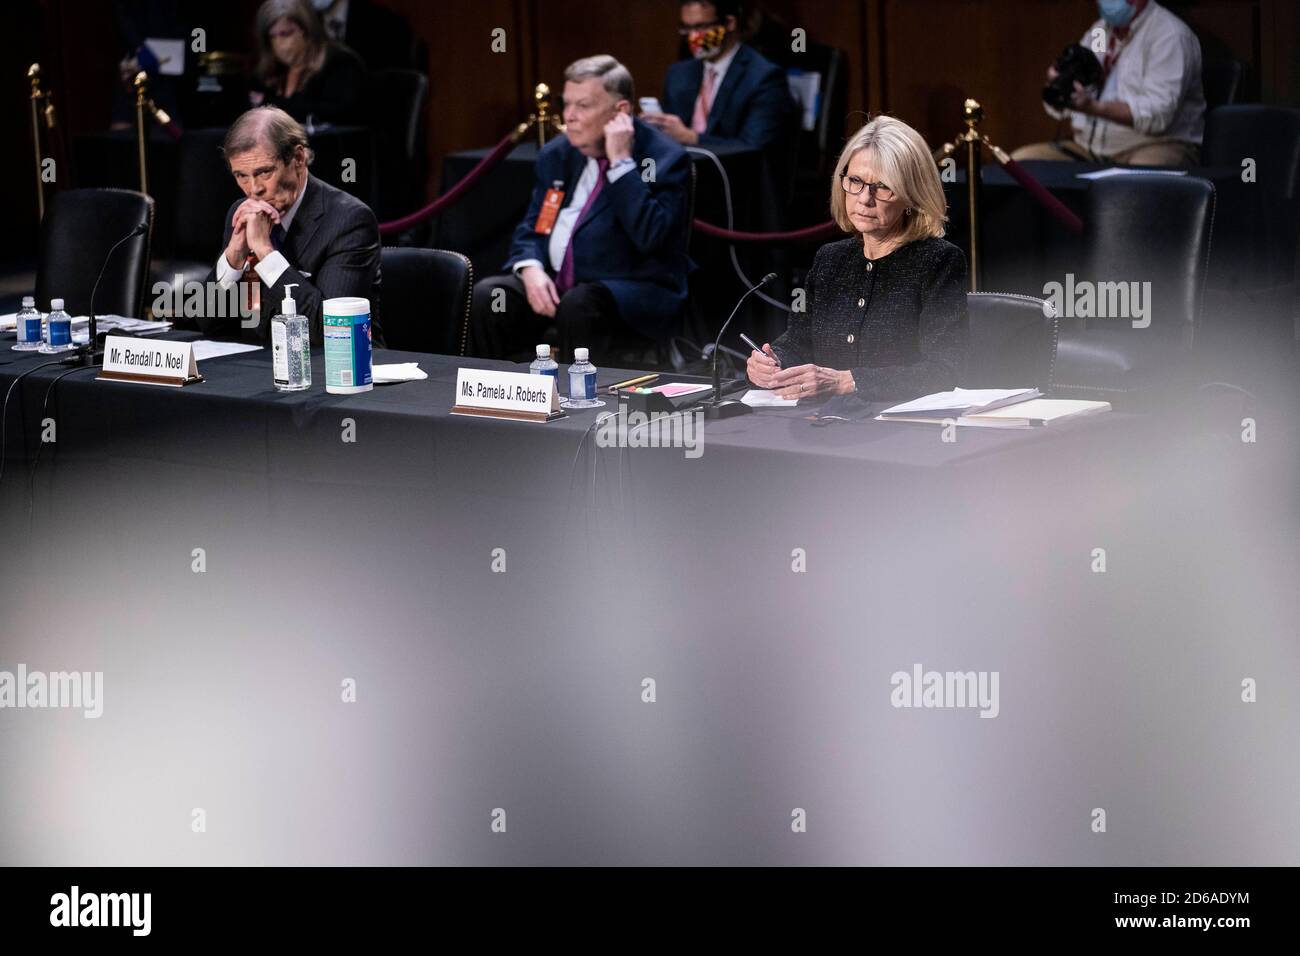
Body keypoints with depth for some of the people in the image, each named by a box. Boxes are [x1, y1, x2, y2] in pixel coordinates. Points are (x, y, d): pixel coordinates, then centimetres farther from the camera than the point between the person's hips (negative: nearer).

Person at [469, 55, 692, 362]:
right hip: (554, 283, 6)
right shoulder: (556, 154, 11)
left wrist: (621, 162, -21)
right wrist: (530, 268, -7)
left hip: (634, 291, -5)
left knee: (578, 305, -36)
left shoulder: (665, 159, -8)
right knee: (486, 296, -20)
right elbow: (531, 227, 15)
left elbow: (650, 237, -22)